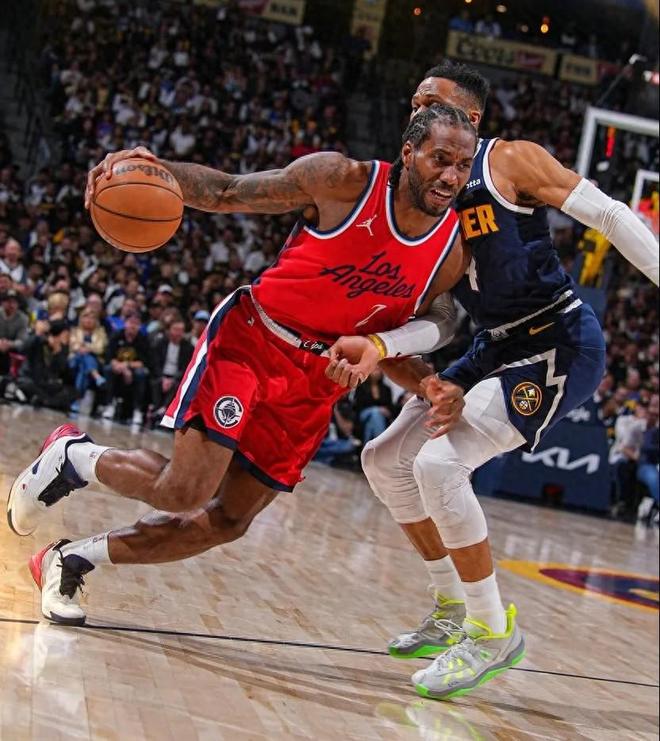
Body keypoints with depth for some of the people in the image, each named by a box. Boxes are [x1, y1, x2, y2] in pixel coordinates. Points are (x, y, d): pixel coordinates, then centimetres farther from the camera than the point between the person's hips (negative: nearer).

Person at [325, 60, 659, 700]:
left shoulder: (511, 160, -9)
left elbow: (608, 216, -10)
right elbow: (428, 321, -1)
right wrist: (377, 348, -21)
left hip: (561, 343, -8)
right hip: (496, 348, 8)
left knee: (439, 462, -23)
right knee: (384, 460, 9)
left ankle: (494, 632, -7)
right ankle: (454, 609, 23)